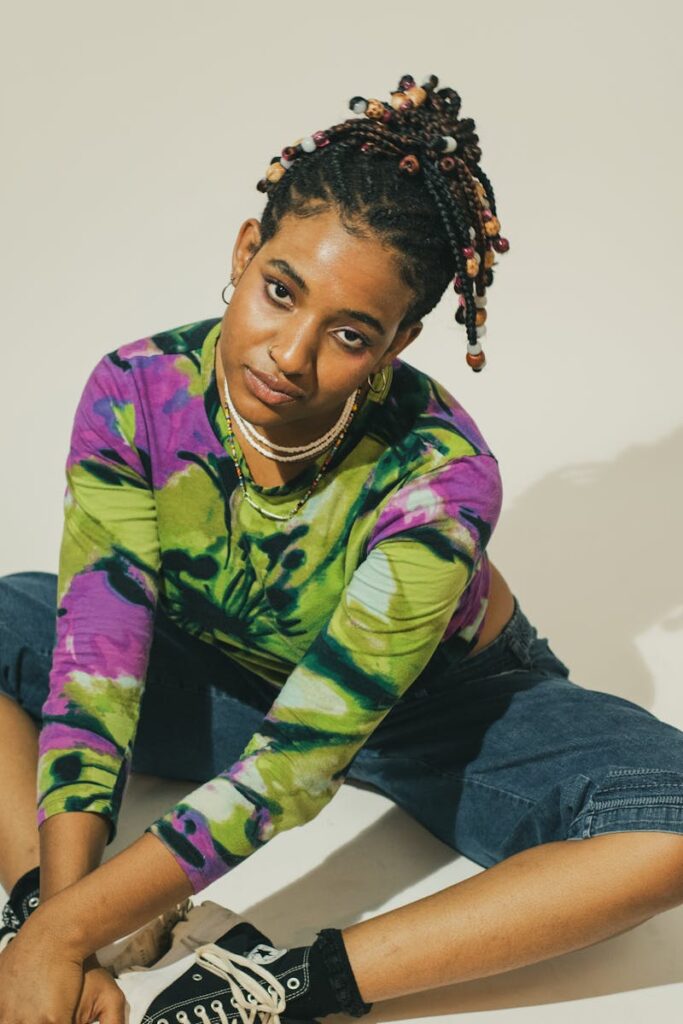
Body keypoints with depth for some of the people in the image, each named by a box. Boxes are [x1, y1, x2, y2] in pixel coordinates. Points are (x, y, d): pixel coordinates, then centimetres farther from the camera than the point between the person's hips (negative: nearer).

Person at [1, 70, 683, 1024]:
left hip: (437, 704, -2)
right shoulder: (137, 391, -23)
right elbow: (96, 665, -25)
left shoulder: (439, 480, -33)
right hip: (218, 683, 3)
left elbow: (293, 763, -33)